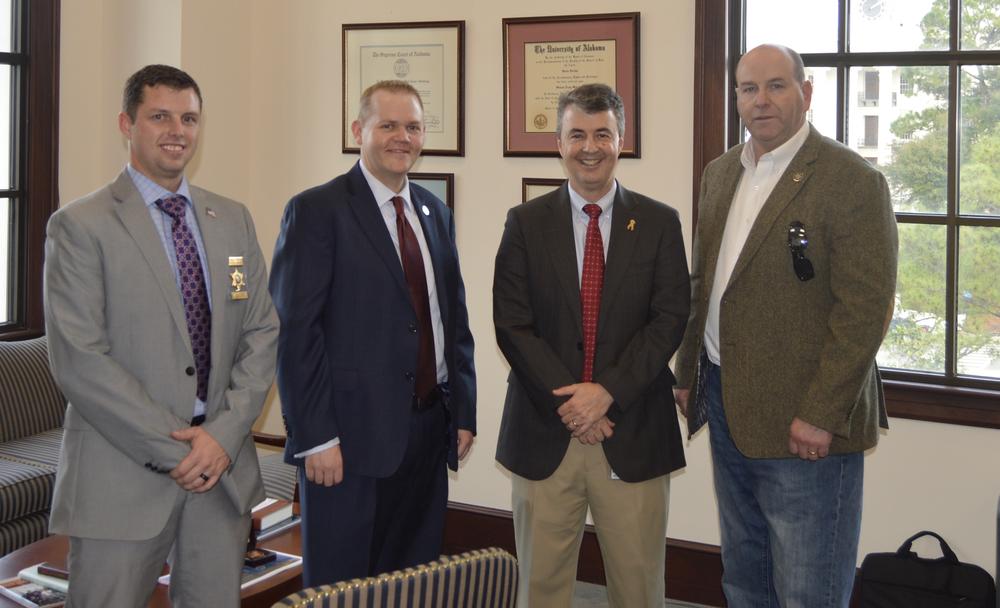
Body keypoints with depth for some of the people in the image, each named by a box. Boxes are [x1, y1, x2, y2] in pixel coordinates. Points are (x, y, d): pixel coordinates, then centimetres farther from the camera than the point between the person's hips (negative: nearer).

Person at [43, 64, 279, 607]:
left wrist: (223, 433, -7)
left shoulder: (233, 220, 11)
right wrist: (173, 450, -14)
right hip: (122, 476, -4)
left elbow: (262, 333, 8)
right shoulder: (80, 226, -6)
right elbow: (78, 360, -13)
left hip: (223, 465, 5)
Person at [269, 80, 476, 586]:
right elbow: (295, 332, -11)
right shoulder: (315, 211, -7)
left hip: (429, 431, 6)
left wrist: (464, 412, 11)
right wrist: (316, 438, -16)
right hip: (351, 436, -6)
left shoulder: (435, 213, 14)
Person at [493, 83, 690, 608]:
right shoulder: (526, 222, 4)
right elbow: (512, 324, -2)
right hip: (545, 430, 0)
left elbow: (669, 320, -2)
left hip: (632, 432, 0)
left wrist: (608, 391, -14)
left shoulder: (659, 223, 4)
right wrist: (569, 401, -11)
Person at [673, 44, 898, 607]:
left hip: (804, 424, -7)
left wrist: (820, 415, -18)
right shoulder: (720, 174, 12)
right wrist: (688, 374, 14)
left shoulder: (853, 181, -12)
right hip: (726, 408, 7)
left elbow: (865, 309, -16)